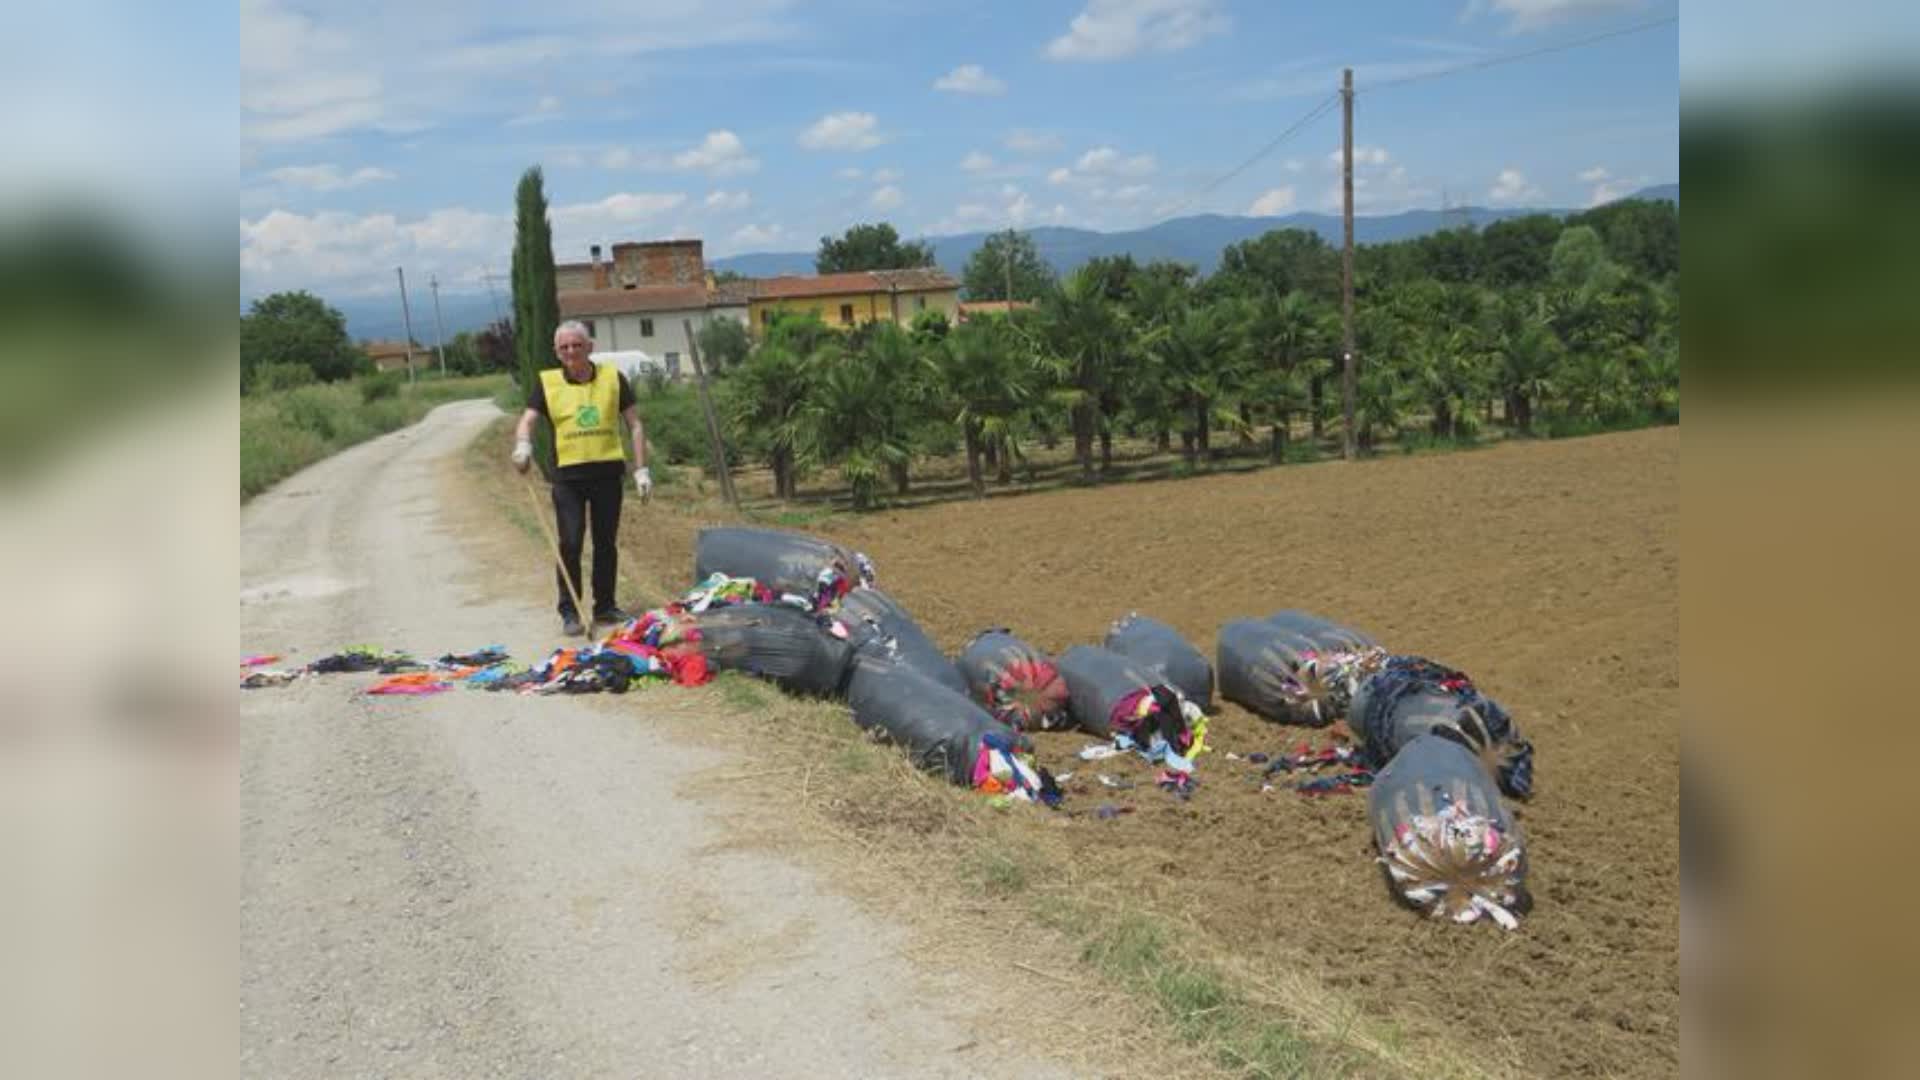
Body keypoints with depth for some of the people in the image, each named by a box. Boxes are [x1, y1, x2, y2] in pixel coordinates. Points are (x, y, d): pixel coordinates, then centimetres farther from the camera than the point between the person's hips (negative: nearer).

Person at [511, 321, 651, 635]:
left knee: (606, 542, 11)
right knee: (570, 544, -5)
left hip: (608, 471, 1)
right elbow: (527, 420, -5)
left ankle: (605, 606, 23)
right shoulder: (547, 383, 4)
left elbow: (635, 424, 7)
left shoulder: (613, 377, 5)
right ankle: (569, 612, 4)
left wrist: (641, 469, 1)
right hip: (568, 475, -1)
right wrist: (523, 446, -28)